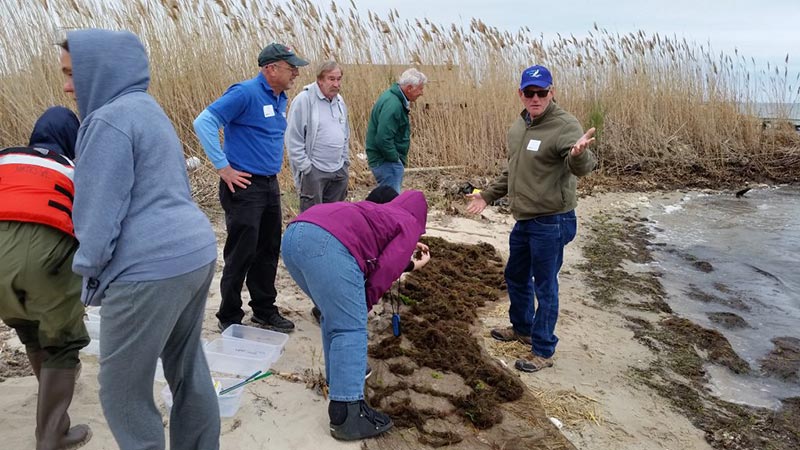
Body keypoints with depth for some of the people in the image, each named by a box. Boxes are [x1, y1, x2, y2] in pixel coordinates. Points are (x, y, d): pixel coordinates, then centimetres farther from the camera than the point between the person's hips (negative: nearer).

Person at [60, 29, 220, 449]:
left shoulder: (109, 120, -11)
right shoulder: (149, 110, 18)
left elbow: (99, 212, -13)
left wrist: (90, 275, 2)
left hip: (151, 270, -9)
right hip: (197, 253, 10)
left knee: (122, 392, 7)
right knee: (188, 370, 20)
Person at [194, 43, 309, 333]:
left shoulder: (280, 98, 12)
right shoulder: (245, 93, -14)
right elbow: (204, 122, -20)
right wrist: (223, 167, -19)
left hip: (270, 185, 8)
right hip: (244, 186, -8)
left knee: (268, 251, 14)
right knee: (241, 254, -1)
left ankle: (265, 311, 28)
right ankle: (229, 319, 14)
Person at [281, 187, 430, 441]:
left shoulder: (378, 213, 38)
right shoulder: (410, 224, 17)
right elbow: (385, 270, 5)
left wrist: (409, 263, 49)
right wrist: (364, 305, 16)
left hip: (294, 235, 9)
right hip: (326, 243, -8)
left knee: (334, 317, 24)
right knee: (350, 328, -3)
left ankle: (338, 377, 35)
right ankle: (346, 416, -4)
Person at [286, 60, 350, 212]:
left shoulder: (339, 101, 12)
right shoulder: (304, 100, -10)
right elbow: (293, 139, -12)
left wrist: (345, 161, 16)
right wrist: (305, 167, -14)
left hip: (339, 171, 7)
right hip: (314, 171, -7)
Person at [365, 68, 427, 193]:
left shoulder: (396, 98, 9)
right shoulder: (392, 104, -23)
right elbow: (383, 138, -29)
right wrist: (395, 158, -17)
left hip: (390, 159, 11)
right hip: (386, 161, -11)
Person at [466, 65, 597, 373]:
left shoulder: (564, 125, -18)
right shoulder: (519, 126, 8)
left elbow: (582, 167, -35)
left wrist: (579, 154, -57)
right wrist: (487, 195, 20)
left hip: (551, 223, -8)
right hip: (524, 220, 9)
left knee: (544, 286, 4)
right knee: (516, 277, 23)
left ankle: (543, 351, 21)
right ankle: (522, 328, 45)